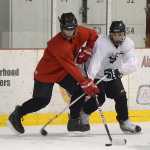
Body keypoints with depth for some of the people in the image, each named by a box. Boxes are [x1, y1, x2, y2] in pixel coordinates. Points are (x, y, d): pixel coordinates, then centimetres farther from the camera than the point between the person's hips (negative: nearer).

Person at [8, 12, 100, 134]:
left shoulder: (80, 33, -16)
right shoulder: (58, 45, -37)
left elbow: (93, 35, 7)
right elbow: (71, 68, -39)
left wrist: (87, 50, -6)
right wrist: (86, 83, -40)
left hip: (63, 72, 7)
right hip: (46, 72, -7)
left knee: (79, 91, -6)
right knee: (42, 100, -3)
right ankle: (17, 115, 15)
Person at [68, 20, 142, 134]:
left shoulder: (128, 44, -15)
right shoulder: (102, 43, -32)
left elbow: (132, 64, -24)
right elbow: (95, 61, -44)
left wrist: (119, 70, -43)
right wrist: (89, 79, -56)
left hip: (113, 75, 5)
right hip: (97, 75, -5)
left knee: (121, 97, -4)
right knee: (98, 100, -12)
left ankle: (125, 122, 13)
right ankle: (83, 114, 16)